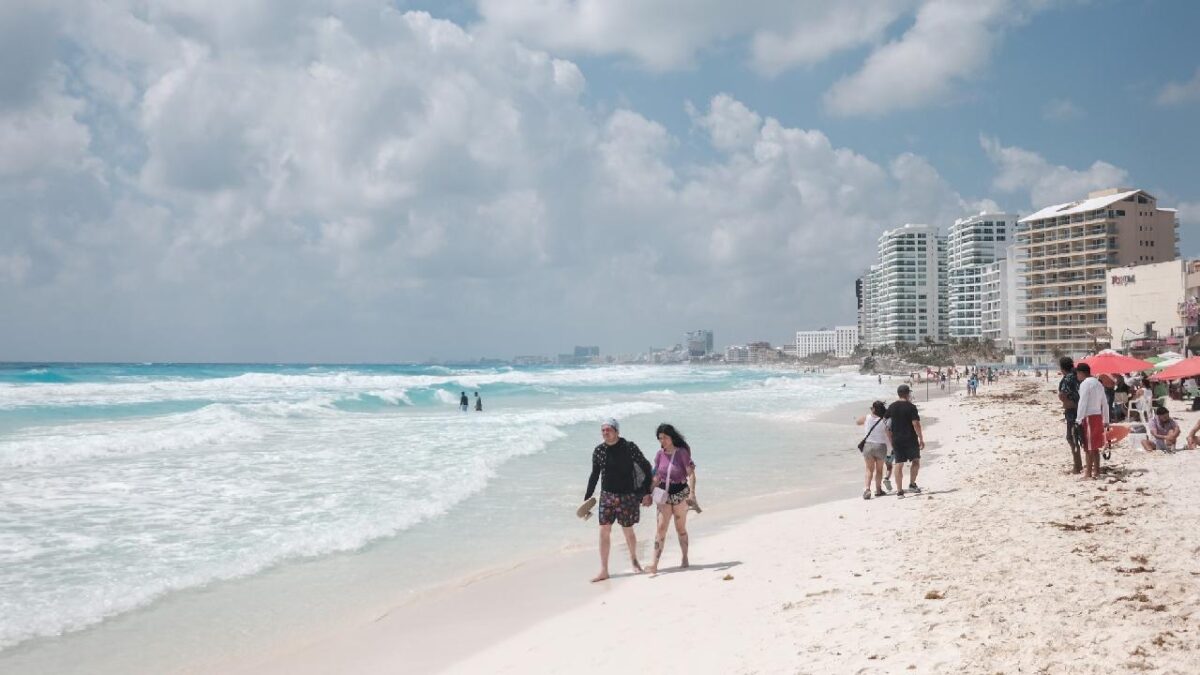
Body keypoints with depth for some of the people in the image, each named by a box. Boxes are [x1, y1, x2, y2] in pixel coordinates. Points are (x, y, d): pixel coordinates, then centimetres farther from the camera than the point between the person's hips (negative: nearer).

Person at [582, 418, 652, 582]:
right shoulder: (598, 451, 1)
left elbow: (646, 468, -4)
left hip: (627, 496, -3)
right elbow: (594, 475, 11)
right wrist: (587, 498, 11)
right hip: (607, 495, 3)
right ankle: (603, 570, 3)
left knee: (628, 531, 8)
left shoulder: (629, 447, -10)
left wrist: (647, 492, -8)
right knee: (604, 530, -3)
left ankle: (634, 560, 35)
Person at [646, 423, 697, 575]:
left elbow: (691, 474, -13)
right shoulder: (660, 455, 2)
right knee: (661, 527, -6)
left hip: (680, 494, -3)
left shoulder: (682, 453, -10)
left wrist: (692, 493, -23)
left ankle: (685, 559, 25)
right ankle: (655, 564, -12)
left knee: (680, 528, 8)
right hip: (664, 494, 3)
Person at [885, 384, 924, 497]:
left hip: (896, 440, 4)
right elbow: (916, 424, -13)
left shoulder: (891, 407, 7)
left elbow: (888, 426, 9)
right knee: (916, 460, 15)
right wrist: (921, 439, -6)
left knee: (899, 464, 3)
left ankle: (899, 491, 1)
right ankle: (912, 484, 11)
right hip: (910, 440, -4)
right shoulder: (911, 407, -8)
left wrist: (891, 442, 16)